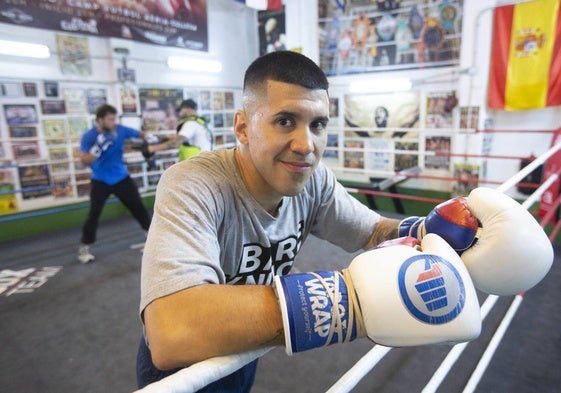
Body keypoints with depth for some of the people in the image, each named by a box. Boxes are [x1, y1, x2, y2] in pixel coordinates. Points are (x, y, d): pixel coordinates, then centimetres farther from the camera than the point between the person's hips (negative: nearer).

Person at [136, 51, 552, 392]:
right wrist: (353, 295, -50)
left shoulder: (312, 179, -17)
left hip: (241, 357, 5)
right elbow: (172, 335, -48)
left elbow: (372, 231, -3)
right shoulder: (192, 188, -35)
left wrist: (432, 232, -25)